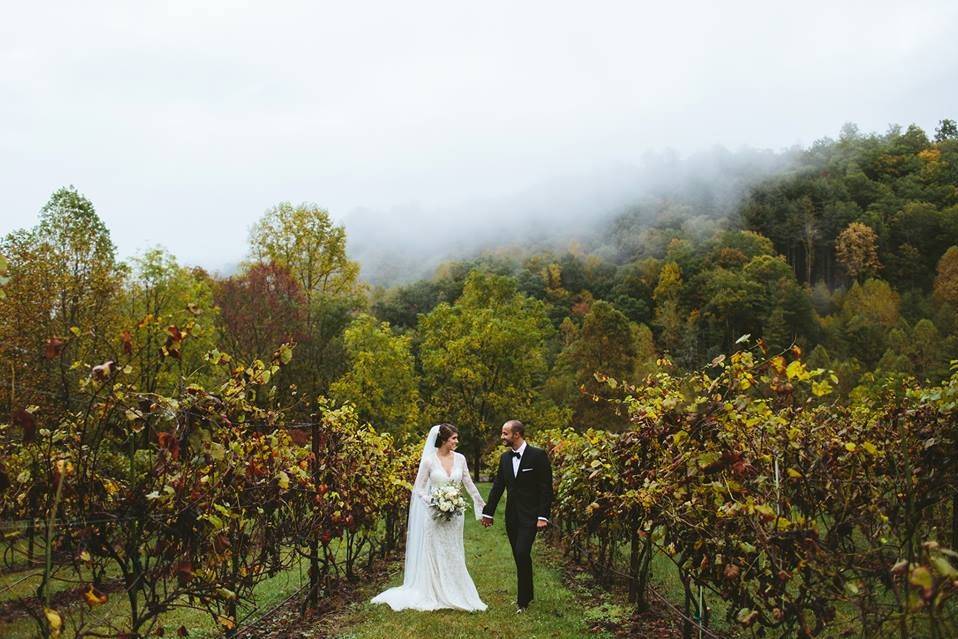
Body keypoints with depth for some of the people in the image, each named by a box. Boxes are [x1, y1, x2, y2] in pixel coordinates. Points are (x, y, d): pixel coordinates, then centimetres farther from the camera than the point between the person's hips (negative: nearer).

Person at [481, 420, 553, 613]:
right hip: (511, 516, 6)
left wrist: (543, 516, -15)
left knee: (522, 554, -15)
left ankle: (523, 600, -3)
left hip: (529, 516, -6)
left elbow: (546, 488, -10)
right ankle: (527, 594, 25)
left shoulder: (538, 455, -9)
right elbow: (497, 486, 13)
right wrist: (488, 512, 12)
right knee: (519, 557, 10)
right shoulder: (505, 458, 8)